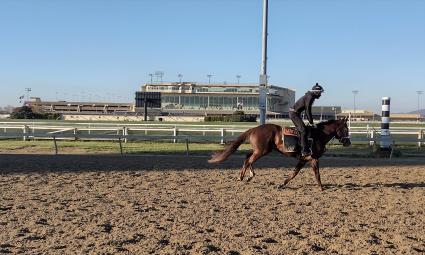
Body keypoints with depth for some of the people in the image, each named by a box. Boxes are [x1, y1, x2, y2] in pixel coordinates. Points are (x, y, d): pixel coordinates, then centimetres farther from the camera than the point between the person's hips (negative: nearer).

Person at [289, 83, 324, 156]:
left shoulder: (309, 96, 15)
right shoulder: (310, 97, -15)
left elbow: (307, 111, 22)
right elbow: (308, 111, -17)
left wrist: (310, 121, 22)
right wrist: (311, 122, -10)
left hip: (293, 113, 11)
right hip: (294, 114, -11)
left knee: (300, 130, 16)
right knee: (303, 131, -15)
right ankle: (304, 151, -16)